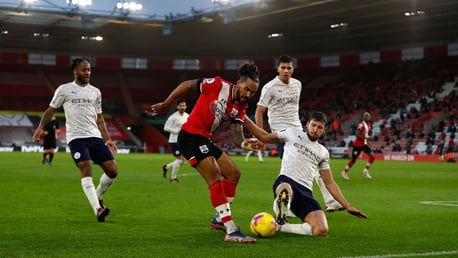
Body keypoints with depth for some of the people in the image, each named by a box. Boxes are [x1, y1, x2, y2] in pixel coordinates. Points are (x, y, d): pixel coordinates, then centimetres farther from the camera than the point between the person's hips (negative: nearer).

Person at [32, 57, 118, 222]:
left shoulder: (95, 92, 19)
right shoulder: (64, 89, 6)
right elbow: (51, 110, 9)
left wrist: (107, 139, 16)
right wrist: (40, 127, -6)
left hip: (95, 136, 5)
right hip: (76, 137, -4)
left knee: (112, 170, -5)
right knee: (86, 170, -22)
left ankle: (98, 197, 20)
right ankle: (98, 209, -26)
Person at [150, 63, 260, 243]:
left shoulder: (241, 107, 4)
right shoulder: (218, 85, -15)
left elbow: (236, 133, -4)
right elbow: (187, 85, -7)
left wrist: (243, 144, -27)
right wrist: (165, 105, -4)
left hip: (205, 140, 9)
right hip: (190, 136, -9)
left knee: (233, 174, 12)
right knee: (215, 178, -19)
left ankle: (219, 219, 26)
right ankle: (231, 232, -25)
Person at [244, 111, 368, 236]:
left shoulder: (323, 152, 23)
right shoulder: (293, 132, 14)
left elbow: (329, 183, 25)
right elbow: (264, 137, 20)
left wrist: (347, 206, 18)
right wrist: (244, 119, 12)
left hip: (305, 192, 5)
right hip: (285, 182, -5)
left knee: (322, 230, -21)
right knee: (285, 191, -47)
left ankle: (281, 227, -3)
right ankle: (280, 219, -17)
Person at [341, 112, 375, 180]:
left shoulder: (369, 125, 8)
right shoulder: (361, 125, -19)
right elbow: (357, 135, -25)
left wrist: (367, 140, 11)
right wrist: (367, 137, -27)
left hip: (364, 144, 8)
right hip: (358, 144, -8)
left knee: (372, 156, -8)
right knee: (353, 160, 1)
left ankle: (366, 171, 5)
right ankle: (344, 172, 20)